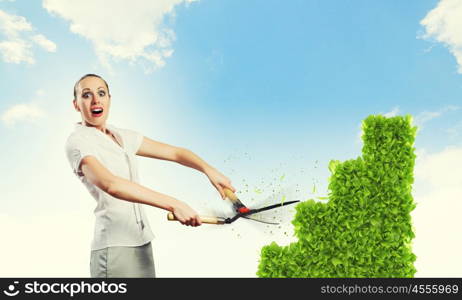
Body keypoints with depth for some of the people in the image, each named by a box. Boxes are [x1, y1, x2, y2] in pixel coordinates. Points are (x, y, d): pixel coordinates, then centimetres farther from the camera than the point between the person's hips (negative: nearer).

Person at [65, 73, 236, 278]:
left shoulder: (123, 136, 12)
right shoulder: (77, 141, -9)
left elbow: (174, 153, 10)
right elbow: (110, 184, -27)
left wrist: (209, 170, -8)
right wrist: (173, 204, -33)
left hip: (142, 244, 7)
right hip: (114, 248, -7)